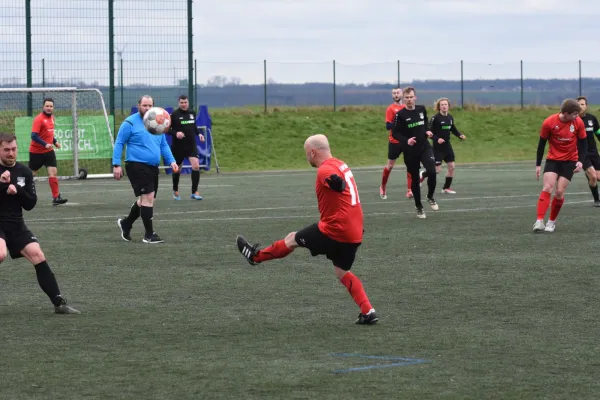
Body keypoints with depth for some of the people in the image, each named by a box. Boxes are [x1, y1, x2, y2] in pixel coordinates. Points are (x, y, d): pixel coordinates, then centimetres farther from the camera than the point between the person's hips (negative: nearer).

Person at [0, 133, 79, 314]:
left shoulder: (24, 172, 5)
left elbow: (30, 204, 5)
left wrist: (17, 190, -14)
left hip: (16, 225, 4)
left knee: (38, 256, -9)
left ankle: (59, 303, -5)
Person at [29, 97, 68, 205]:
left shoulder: (51, 117, 7)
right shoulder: (39, 119, -16)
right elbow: (34, 136, -24)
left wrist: (55, 141, 8)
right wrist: (45, 144, -33)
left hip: (49, 151, 6)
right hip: (36, 152, -6)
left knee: (53, 172, -8)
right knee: (31, 174, 7)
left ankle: (56, 197, -11)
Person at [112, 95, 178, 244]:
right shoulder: (130, 123, -6)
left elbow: (164, 145, 19)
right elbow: (119, 144, -4)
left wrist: (171, 161, 5)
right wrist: (116, 165, -11)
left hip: (153, 167, 7)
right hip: (137, 166, -7)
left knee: (145, 199, 14)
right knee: (148, 197, -14)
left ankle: (126, 223, 36)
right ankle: (149, 234, -8)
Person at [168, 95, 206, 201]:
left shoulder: (192, 113, 6)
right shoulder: (174, 115, -9)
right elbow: (166, 129, -8)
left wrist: (199, 133, 4)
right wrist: (175, 133, -25)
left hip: (191, 146, 3)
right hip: (178, 147, -3)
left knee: (196, 166, -15)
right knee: (177, 169, 11)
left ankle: (194, 192, -8)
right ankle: (175, 190, 35)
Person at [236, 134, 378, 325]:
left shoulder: (325, 170, -16)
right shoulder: (340, 165, 15)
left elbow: (339, 183, -36)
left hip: (334, 230, -8)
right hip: (354, 233, 8)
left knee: (293, 239, 13)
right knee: (342, 272, 18)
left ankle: (256, 256, 33)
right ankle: (368, 312, 7)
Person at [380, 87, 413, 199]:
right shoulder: (391, 108, -6)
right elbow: (388, 126, -13)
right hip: (394, 141, -3)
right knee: (390, 165, 9)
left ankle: (410, 190, -8)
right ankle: (383, 188, 29)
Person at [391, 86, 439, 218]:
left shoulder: (421, 109, 3)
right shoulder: (400, 115, -11)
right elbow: (395, 133, -9)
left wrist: (427, 131, 2)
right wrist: (406, 140, -25)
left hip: (425, 147, 2)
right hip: (410, 151, -2)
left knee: (432, 171, -20)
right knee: (415, 179, 6)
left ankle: (430, 197, 5)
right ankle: (419, 207, 21)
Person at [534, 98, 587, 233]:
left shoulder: (578, 123, -11)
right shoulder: (549, 122, -15)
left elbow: (583, 143, 0)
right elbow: (542, 143, -4)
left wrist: (580, 161, -12)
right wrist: (538, 165, -2)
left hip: (570, 161, 1)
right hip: (553, 159, -1)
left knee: (559, 192, -4)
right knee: (547, 188, -16)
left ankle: (552, 221, 14)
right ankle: (539, 221, -19)